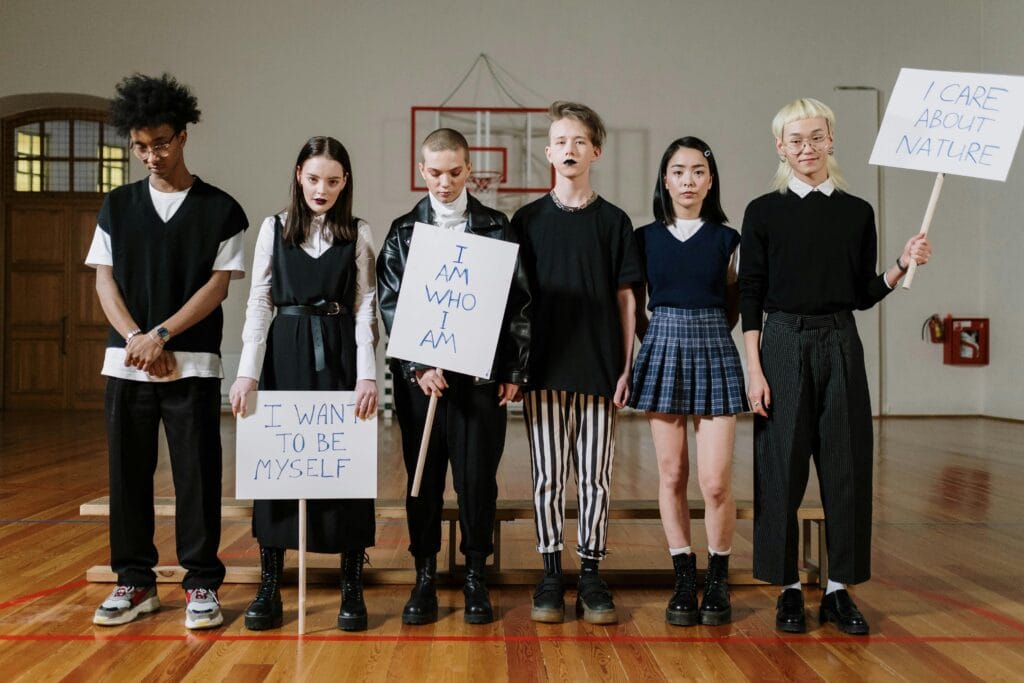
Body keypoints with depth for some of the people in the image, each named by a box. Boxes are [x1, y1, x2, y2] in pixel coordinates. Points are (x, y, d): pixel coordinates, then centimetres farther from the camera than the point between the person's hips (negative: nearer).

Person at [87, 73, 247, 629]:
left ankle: (202, 584, 10)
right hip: (126, 363, 3)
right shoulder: (117, 207, 10)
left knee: (196, 475, 0)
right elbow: (105, 280, 6)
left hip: (193, 365, -3)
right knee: (127, 473, 7)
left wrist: (160, 336, -14)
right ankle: (135, 582, 19)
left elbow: (218, 286, -5)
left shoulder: (221, 210, 1)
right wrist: (136, 339, -11)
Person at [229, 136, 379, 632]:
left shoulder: (358, 234, 5)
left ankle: (352, 587, 9)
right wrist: (248, 372, -6)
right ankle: (269, 587, 11)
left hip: (340, 354, -1)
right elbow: (259, 303, 3)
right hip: (285, 354, 1)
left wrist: (367, 374, -13)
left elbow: (365, 308, -1)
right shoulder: (274, 229, 7)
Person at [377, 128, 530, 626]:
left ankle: (475, 576, 17)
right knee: (423, 476, 6)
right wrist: (418, 366, -10)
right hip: (419, 372, 1)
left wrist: (514, 371, -1)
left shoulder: (496, 228, 5)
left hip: (482, 373, -1)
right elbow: (390, 305, 1)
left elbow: (518, 301, 4)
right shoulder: (403, 231, 7)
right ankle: (425, 575, 18)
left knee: (478, 476, 2)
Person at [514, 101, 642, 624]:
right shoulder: (527, 220, 6)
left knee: (595, 477, 5)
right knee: (547, 476, 4)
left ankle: (591, 573, 15)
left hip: (599, 368, 0)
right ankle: (551, 573, 15)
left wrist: (626, 367, -1)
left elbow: (626, 298, 5)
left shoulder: (613, 221, 6)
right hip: (544, 368, 0)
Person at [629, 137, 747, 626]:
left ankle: (718, 579, 13)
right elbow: (633, 306, 10)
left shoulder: (727, 239, 5)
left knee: (716, 481, -6)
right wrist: (658, 342, 2)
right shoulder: (646, 238, 6)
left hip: (713, 355, -1)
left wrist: (703, 333, 3)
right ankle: (684, 578, 17)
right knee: (671, 476, 4)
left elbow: (732, 309, 12)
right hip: (663, 353, 1)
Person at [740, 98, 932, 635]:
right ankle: (789, 590, 13)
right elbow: (750, 296, -2)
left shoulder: (857, 212, 8)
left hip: (840, 344, 2)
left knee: (847, 465, 3)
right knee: (782, 466, 0)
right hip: (784, 344, -2)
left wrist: (901, 265, -6)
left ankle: (839, 589, 16)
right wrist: (754, 369, -8)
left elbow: (864, 294, 11)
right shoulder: (764, 211, 1)